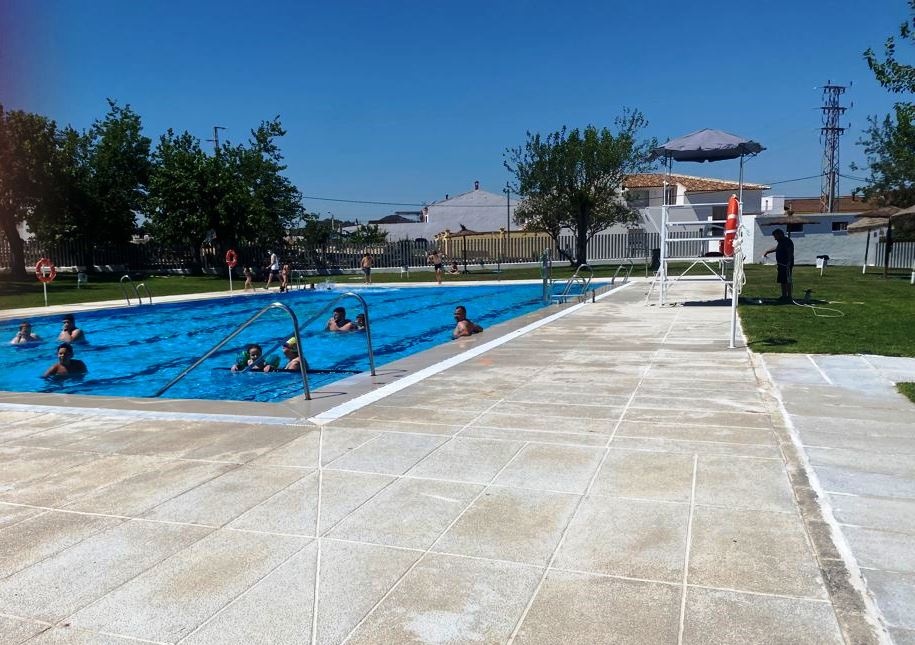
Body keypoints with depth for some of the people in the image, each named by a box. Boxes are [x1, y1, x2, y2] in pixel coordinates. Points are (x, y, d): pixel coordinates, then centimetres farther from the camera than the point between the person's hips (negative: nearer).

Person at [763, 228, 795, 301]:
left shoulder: (787, 242, -14)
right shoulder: (780, 242, 16)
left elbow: (790, 254, -21)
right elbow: (776, 248, 35)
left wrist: (789, 264, -27)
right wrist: (767, 252, 40)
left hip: (786, 265, -10)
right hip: (780, 264, 10)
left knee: (787, 281, -7)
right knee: (782, 281, 13)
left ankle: (789, 296, -4)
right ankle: (784, 296, 20)